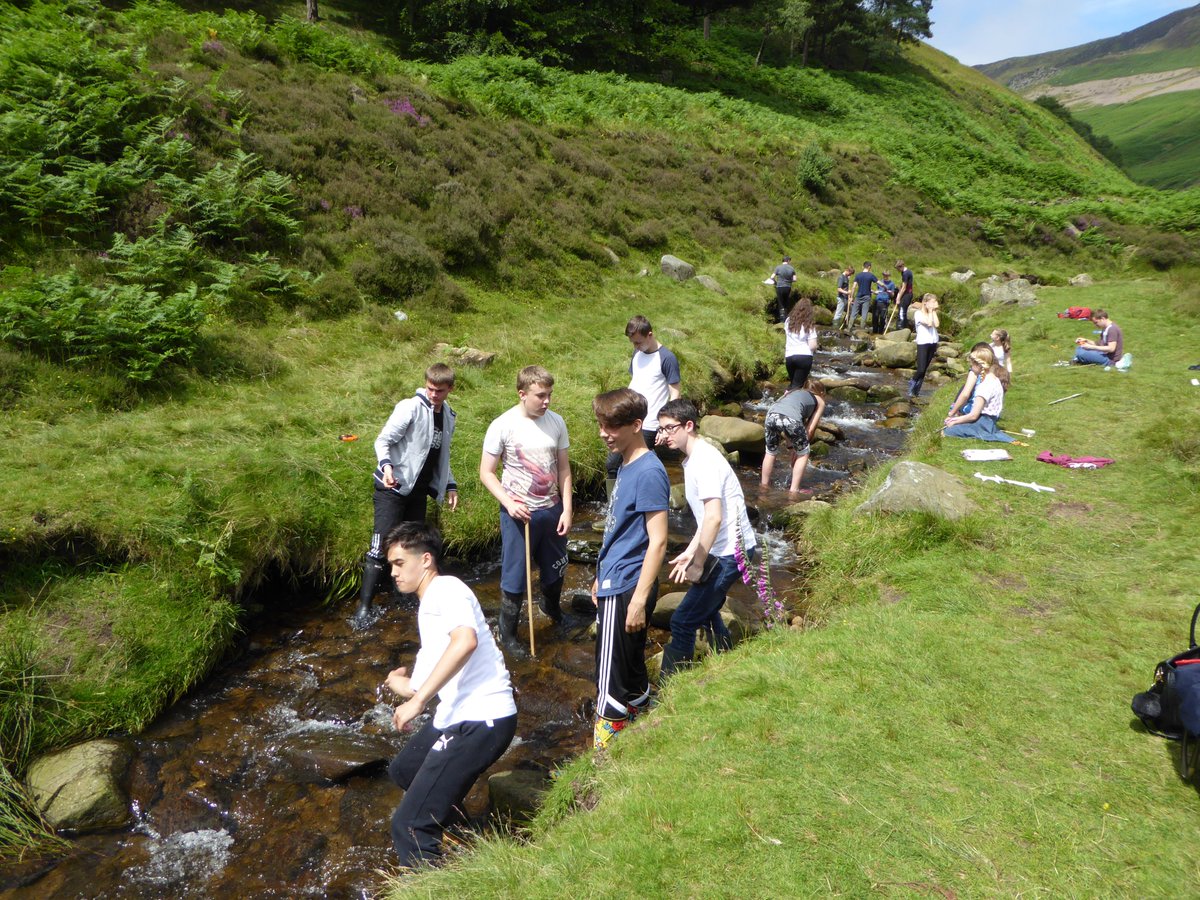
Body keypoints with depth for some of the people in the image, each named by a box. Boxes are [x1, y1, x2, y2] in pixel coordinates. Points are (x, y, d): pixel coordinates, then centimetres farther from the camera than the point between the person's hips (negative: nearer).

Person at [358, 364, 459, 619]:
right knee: (381, 545, -10)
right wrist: (386, 465, -32)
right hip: (393, 487, -7)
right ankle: (364, 605, -5)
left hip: (418, 491, 7)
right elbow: (383, 441, -14)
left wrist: (450, 485, 19)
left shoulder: (448, 417, 11)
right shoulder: (410, 408, -12)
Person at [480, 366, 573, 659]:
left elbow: (563, 469, 4)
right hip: (519, 513, -4)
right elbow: (486, 473, -9)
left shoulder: (556, 422, -3)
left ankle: (551, 605, 53)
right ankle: (508, 634, 25)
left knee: (556, 569, 21)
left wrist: (567, 509, -1)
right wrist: (509, 503, -21)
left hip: (552, 510, 4)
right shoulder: (503, 426, -15)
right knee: (514, 577, 5)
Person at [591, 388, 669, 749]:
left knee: (612, 679, 1)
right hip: (614, 583, 9)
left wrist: (639, 600, -21)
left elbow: (657, 541, -21)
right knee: (630, 667, 21)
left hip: (626, 589, -9)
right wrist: (602, 577, 22)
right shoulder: (626, 465, 9)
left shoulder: (648, 472, -19)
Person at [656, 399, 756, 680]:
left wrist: (698, 564, -19)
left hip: (729, 552, -10)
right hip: (725, 549, 10)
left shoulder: (705, 459, -20)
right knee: (706, 611, 27)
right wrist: (690, 553, 12)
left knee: (683, 622, -4)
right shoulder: (693, 459, 10)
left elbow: (714, 518, -26)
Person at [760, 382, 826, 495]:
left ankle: (764, 483, 37)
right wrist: (798, 446, 25)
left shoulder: (795, 392, 39)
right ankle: (794, 489, 19)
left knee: (770, 452, 27)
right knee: (803, 454, 19)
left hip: (772, 414, 4)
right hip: (791, 419, -4)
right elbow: (810, 428, 19)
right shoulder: (820, 401, 27)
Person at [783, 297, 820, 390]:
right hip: (804, 357, -3)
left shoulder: (789, 321, 6)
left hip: (789, 357, 4)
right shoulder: (809, 325, -4)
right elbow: (813, 346, -9)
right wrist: (814, 350, 11)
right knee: (797, 385, -1)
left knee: (793, 383, 21)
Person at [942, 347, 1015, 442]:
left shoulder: (984, 386, -22)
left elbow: (973, 415, -22)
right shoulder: (994, 380, 10)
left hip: (982, 423, -10)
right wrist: (958, 417, 9)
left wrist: (955, 421, -7)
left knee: (946, 432, -16)